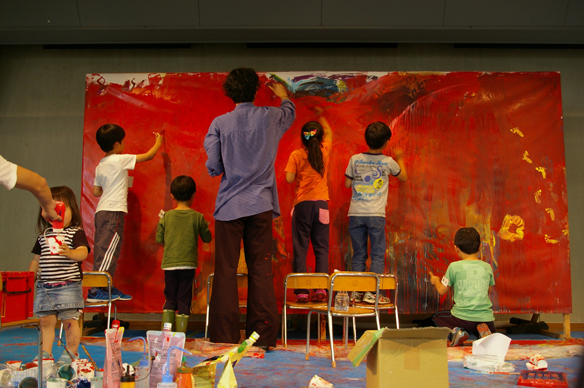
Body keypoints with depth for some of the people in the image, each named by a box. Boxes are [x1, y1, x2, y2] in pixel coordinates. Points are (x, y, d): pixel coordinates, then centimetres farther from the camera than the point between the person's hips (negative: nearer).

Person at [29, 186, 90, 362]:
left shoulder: (76, 232, -4)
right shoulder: (43, 236, 14)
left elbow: (83, 253, -19)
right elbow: (36, 260, 22)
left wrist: (70, 253, -39)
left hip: (68, 286, -5)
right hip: (44, 286, 5)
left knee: (69, 320, -1)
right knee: (45, 320, 9)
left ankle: (71, 353, 14)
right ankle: (46, 354, 20)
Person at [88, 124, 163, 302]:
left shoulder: (100, 166, 16)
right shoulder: (121, 160, -5)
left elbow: (96, 191, 19)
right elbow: (149, 155, 0)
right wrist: (158, 142, 18)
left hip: (101, 211, 9)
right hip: (113, 210, -8)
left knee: (103, 249, 10)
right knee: (107, 250, -9)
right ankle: (95, 291, -12)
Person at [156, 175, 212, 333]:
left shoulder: (167, 216, 0)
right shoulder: (198, 217, -4)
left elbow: (159, 239, 5)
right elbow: (207, 238, 6)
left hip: (169, 263, 2)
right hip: (188, 263, -1)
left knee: (170, 300, 12)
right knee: (184, 300, 5)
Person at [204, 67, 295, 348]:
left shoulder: (220, 123, -2)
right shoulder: (270, 117, 3)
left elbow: (213, 167, -3)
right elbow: (290, 112, 27)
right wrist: (283, 96, 48)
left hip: (229, 205, -1)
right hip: (261, 204, 1)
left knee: (226, 272, 3)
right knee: (261, 270, 4)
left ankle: (224, 337, 5)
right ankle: (262, 336, 7)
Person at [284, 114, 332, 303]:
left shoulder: (296, 155, -2)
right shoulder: (325, 151, 6)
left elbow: (289, 178, -5)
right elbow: (329, 133, 25)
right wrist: (321, 117, 41)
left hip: (303, 204, -2)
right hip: (321, 203, 2)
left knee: (300, 247, 2)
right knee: (321, 247, 5)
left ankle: (301, 291, -1)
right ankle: (320, 289, -1)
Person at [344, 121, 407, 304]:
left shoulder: (355, 159, 2)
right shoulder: (388, 162, 0)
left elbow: (347, 184, 11)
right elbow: (403, 177, 19)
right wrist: (400, 158, 33)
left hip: (355, 213, 3)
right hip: (376, 214, -2)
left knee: (358, 255, 9)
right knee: (378, 255, 5)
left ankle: (357, 292, 10)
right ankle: (371, 292, -1)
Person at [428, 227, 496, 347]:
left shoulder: (454, 267, -8)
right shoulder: (487, 267, 3)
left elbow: (441, 290, 0)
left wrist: (435, 280, 22)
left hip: (462, 318, -2)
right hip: (485, 318, 3)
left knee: (437, 317, 25)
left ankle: (455, 331, -5)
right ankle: (483, 330, -2)